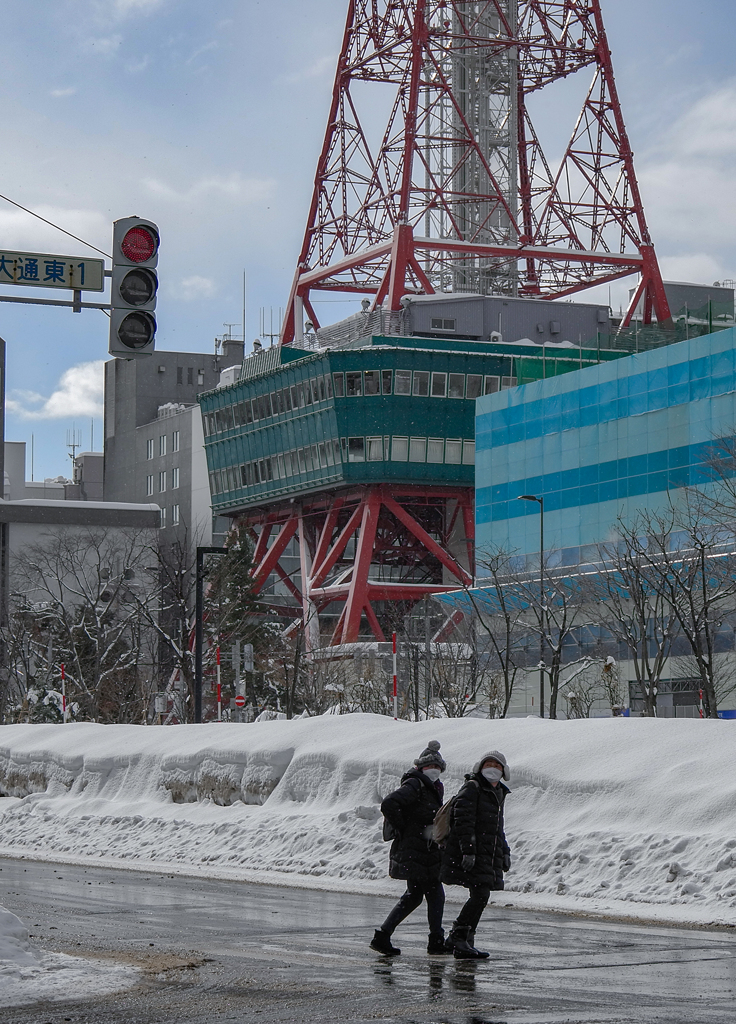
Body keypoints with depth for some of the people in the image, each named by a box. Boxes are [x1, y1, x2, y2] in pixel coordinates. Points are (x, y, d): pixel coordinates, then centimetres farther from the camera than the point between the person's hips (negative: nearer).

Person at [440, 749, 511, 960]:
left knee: (479, 897, 6)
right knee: (480, 894, -17)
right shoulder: (471, 788, -8)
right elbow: (463, 822, -17)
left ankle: (464, 942, 12)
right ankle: (459, 937, -12)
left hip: (487, 855, 9)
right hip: (470, 854, -9)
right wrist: (468, 851, -25)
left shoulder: (498, 793, 20)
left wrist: (504, 852, 25)